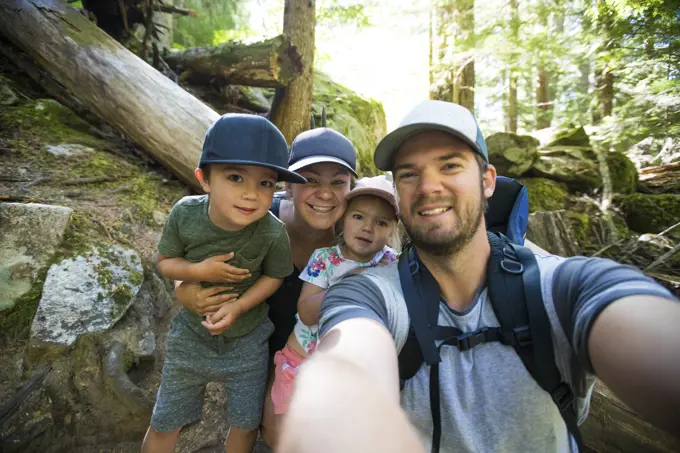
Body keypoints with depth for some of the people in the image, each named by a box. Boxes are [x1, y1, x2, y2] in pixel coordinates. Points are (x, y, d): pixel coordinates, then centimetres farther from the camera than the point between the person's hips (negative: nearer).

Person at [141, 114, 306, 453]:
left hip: (247, 340, -1)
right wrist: (198, 270, -28)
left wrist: (240, 305, -24)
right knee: (163, 424, 20)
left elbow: (274, 276, -10)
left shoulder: (273, 234, -29)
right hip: (191, 333, 2)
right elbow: (165, 262, -7)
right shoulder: (185, 213, -23)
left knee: (246, 422, 18)